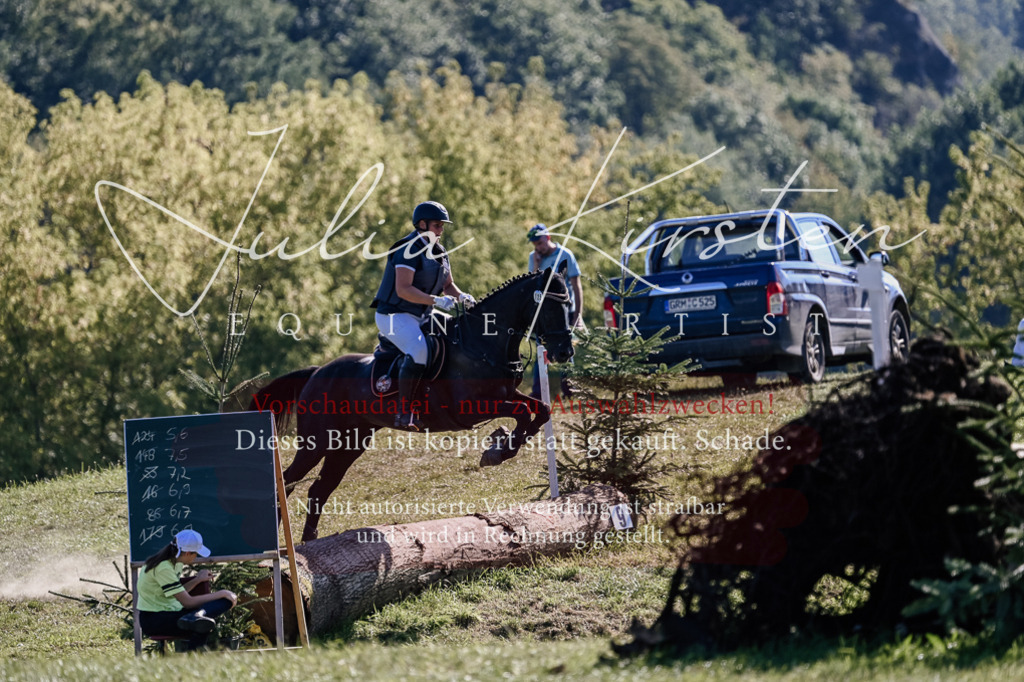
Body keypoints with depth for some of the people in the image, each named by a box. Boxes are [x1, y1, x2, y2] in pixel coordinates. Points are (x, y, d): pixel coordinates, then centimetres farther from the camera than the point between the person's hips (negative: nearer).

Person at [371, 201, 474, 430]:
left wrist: (461, 296, -2)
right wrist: (437, 301, -30)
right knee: (418, 350, -33)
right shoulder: (409, 249, -16)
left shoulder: (439, 252, 13)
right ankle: (404, 413, -35)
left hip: (420, 316, 10)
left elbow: (448, 285, 21)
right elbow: (403, 289, -25)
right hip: (394, 314, -10)